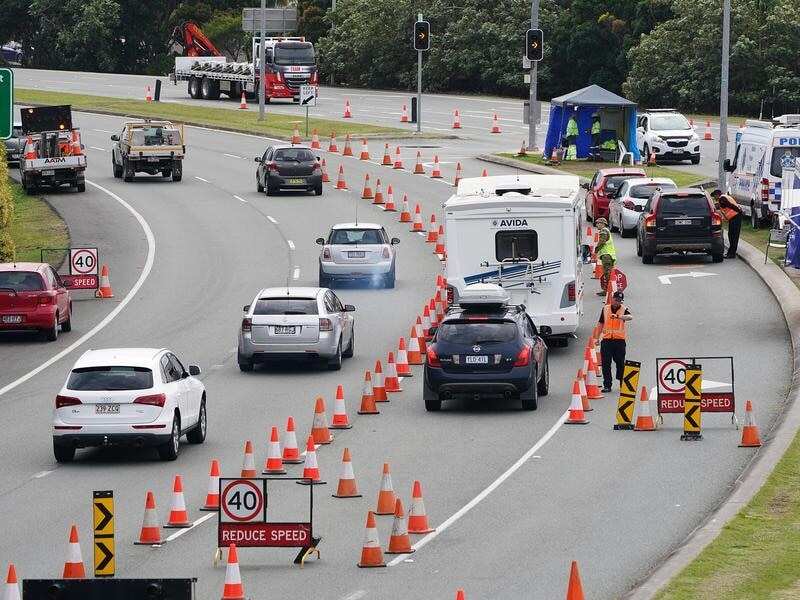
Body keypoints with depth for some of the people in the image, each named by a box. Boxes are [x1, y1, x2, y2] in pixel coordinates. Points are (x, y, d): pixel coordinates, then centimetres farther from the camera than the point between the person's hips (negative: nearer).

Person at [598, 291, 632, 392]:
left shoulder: (623, 309, 0)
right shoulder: (605, 309, 9)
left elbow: (630, 317, -22)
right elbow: (601, 323, 16)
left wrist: (618, 316, -40)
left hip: (619, 339, -2)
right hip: (607, 339, 2)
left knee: (620, 363, 2)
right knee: (606, 363, 0)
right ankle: (607, 385, 5)